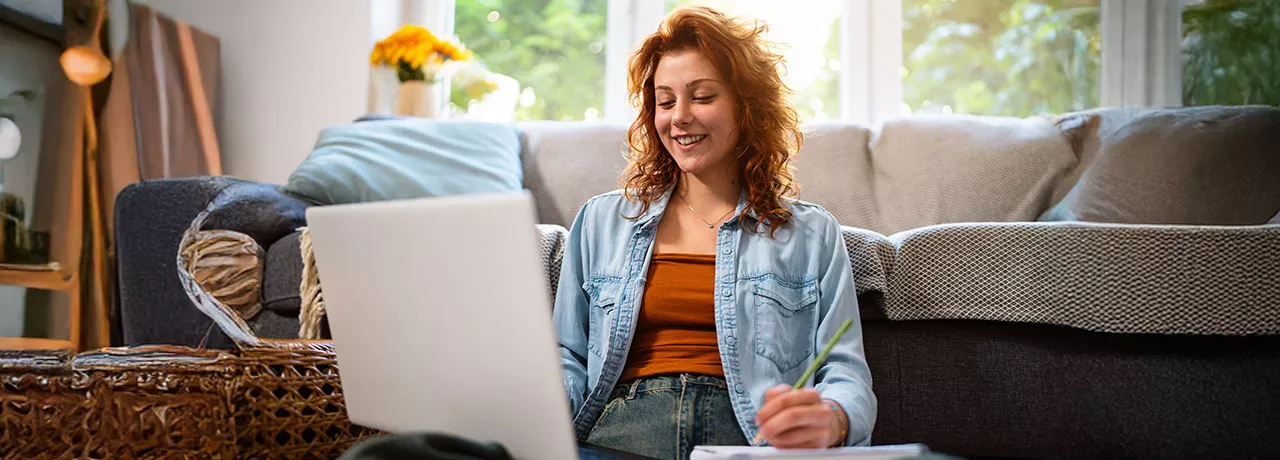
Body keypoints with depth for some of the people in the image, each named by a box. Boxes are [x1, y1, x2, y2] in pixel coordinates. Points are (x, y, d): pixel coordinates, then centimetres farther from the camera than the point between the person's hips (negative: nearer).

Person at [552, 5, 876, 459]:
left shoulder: (812, 235, 18)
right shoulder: (601, 221, 23)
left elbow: (848, 375, 8)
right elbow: (568, 358, 23)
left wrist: (830, 421, -19)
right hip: (623, 422, 2)